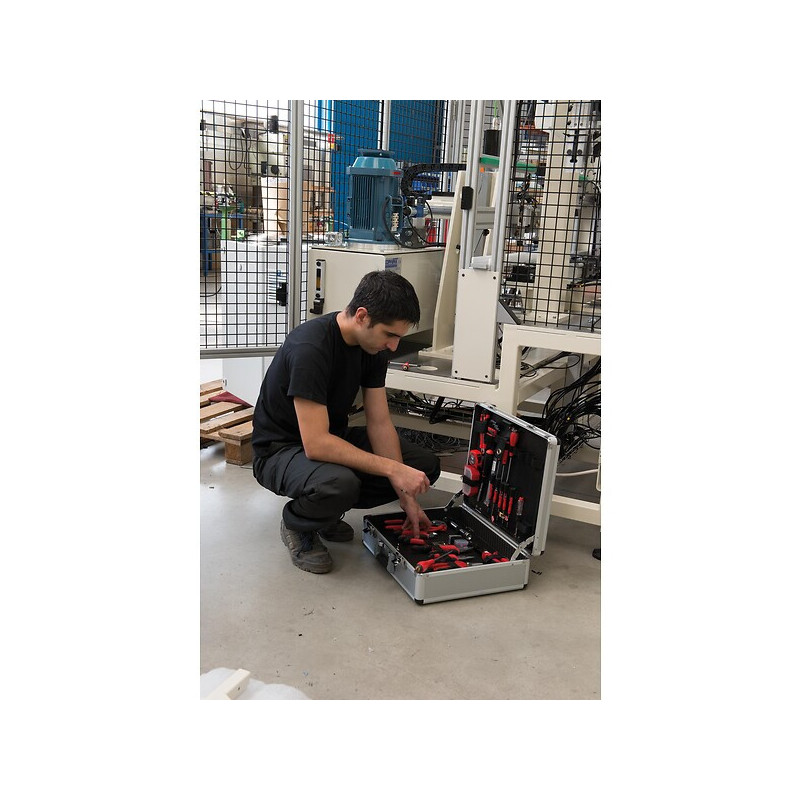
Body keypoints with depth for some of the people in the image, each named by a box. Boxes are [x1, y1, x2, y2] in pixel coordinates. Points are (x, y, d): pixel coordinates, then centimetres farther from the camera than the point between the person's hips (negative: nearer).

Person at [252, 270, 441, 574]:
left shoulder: (372, 344, -7)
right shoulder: (310, 347, -32)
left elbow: (379, 423, -4)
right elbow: (315, 445, -35)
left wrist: (406, 497, -9)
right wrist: (392, 469, -32)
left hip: (333, 437, 8)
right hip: (280, 448, -8)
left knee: (425, 466, -4)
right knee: (339, 482, -40)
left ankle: (326, 512, 9)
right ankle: (297, 524, -4)